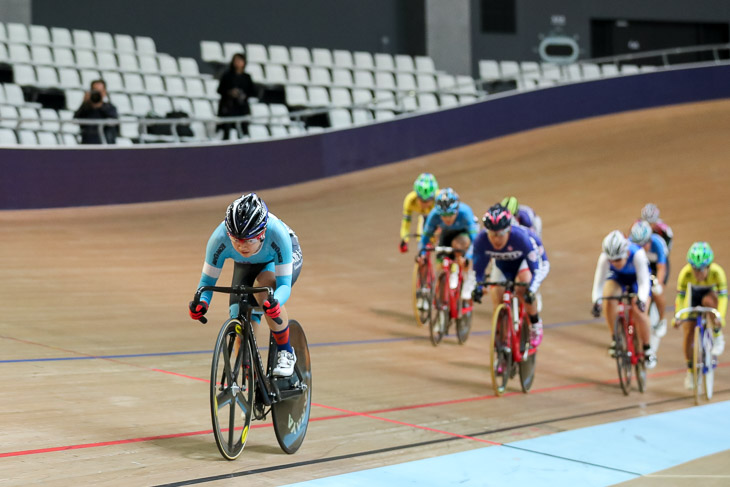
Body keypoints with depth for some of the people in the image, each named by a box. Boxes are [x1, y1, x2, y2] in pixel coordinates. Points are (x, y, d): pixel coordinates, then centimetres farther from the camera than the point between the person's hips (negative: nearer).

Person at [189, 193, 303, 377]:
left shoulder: (277, 234, -42)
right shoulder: (219, 238, -36)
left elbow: (284, 284, -38)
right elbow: (207, 280, -24)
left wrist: (274, 303, -59)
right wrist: (202, 302, -45)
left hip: (283, 259, -3)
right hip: (246, 266, 3)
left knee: (264, 286, -35)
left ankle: (285, 353, -16)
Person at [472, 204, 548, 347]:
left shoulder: (521, 237, -40)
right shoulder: (481, 240, -31)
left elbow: (537, 269, -37)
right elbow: (478, 269, -20)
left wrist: (531, 290, -53)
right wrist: (477, 287, -39)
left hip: (525, 259, -3)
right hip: (502, 264, 4)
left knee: (523, 288, -33)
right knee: (498, 303, -12)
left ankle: (535, 325, -9)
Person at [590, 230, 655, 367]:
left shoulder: (637, 254, -39)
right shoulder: (604, 258, -33)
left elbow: (643, 282, -39)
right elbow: (599, 282, -31)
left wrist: (641, 300, -57)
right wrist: (596, 302, -48)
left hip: (637, 278, -2)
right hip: (617, 277, 2)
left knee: (639, 311, -20)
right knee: (609, 298, -30)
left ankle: (647, 349, 5)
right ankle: (615, 339, -11)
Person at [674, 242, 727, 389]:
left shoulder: (717, 272, -35)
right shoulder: (686, 272, -32)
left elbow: (723, 296, -34)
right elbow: (681, 296, -25)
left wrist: (720, 317, -48)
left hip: (711, 294, -1)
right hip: (693, 297, 1)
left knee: (708, 300, -38)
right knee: (689, 334, -7)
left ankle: (718, 335, -17)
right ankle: (690, 369, 15)